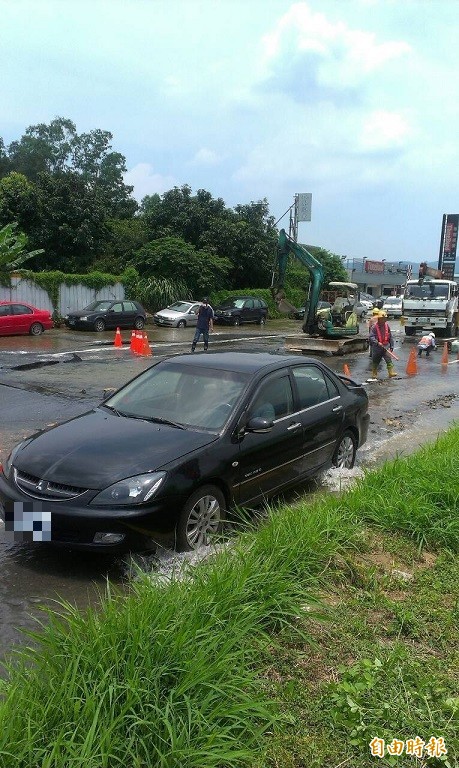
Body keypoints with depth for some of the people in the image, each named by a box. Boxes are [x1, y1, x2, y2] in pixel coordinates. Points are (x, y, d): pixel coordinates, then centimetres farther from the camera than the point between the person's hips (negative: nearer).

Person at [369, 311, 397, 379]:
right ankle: (374, 374, 23)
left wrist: (391, 346, 9)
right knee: (375, 361, 9)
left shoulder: (387, 325, 2)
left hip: (386, 346, 2)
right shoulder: (375, 326, -11)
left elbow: (390, 337, 9)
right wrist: (377, 342, -27)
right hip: (377, 347, -2)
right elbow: (371, 336, -14)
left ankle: (391, 373, -12)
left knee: (389, 359, -10)